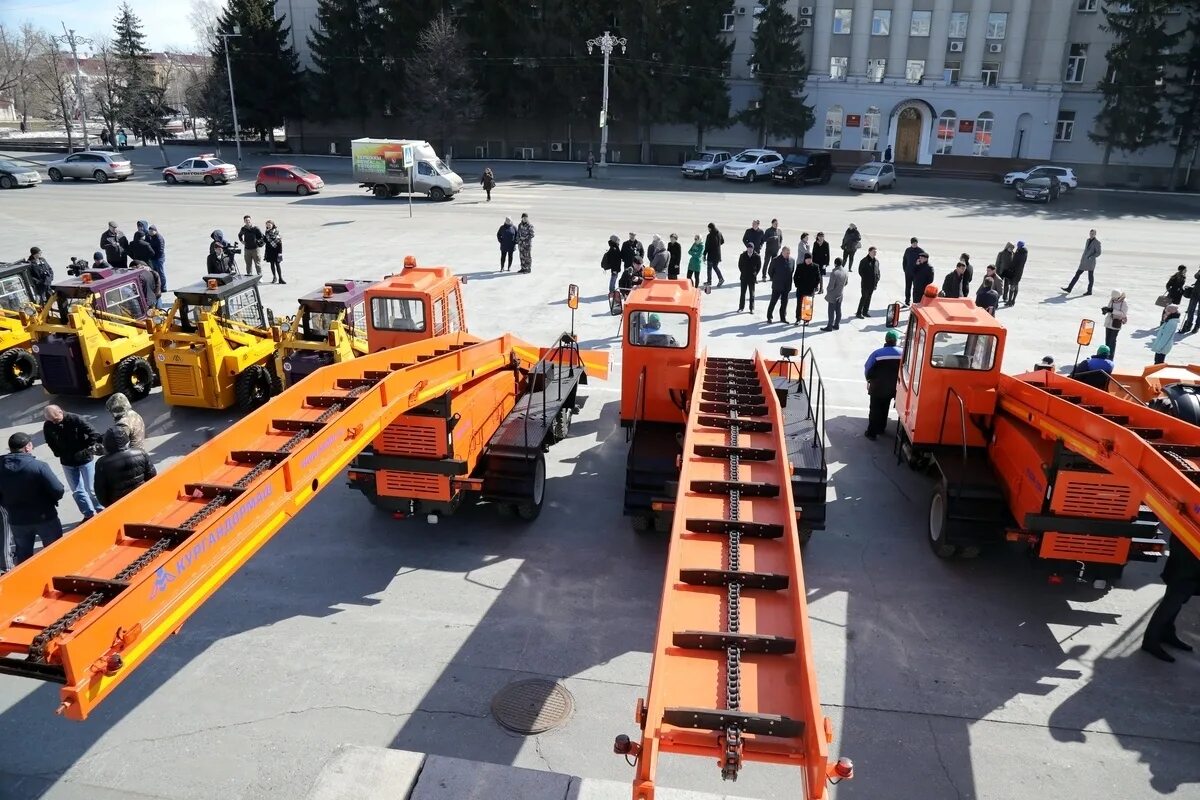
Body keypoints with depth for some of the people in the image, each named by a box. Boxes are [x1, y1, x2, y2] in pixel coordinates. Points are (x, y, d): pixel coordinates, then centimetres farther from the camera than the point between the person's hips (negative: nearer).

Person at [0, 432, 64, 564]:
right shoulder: (39, 466, -21)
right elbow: (58, 491, -22)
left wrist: (11, 507, 15)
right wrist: (49, 501, 0)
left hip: (16, 521, 4)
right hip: (45, 518, -4)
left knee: (23, 556, 20)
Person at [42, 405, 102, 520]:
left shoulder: (75, 419, -20)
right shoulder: (47, 426, -8)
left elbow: (93, 434, -18)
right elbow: (51, 443, 7)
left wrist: (87, 449, -20)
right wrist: (60, 454, -2)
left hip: (85, 460, -4)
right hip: (67, 463, 4)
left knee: (91, 489, 3)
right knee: (77, 491, 10)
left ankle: (101, 511, 21)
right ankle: (89, 514, 23)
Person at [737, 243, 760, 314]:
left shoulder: (757, 256, -7)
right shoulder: (742, 256, -4)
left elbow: (759, 266, 4)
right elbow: (740, 265, 7)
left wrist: (755, 273, -2)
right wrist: (743, 272, 2)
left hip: (752, 277, -1)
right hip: (744, 277, 1)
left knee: (752, 293, 6)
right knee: (742, 292, 6)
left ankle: (752, 308, 13)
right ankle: (741, 307, 16)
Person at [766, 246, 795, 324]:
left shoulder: (792, 261, 0)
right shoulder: (775, 260, -10)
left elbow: (792, 271, 12)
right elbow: (770, 271, -1)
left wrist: (789, 281, 8)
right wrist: (774, 280, 2)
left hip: (787, 286, 4)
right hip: (777, 286, -3)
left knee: (784, 302, 11)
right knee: (773, 302, 4)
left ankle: (783, 317, 21)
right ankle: (769, 317, 14)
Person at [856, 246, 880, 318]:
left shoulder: (876, 261, 9)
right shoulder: (864, 261, -10)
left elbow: (877, 271, 13)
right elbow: (860, 271, -10)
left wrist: (877, 280, 4)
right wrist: (866, 279, -14)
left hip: (872, 283, 6)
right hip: (865, 283, -6)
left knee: (869, 297, 13)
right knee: (864, 297, -4)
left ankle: (865, 311, 24)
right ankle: (859, 313, 3)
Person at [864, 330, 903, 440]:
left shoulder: (878, 353, -14)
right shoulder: (902, 353, -7)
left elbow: (867, 368, -7)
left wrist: (869, 379, 11)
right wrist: (895, 379, 15)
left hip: (878, 386, -3)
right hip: (893, 387, 3)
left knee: (875, 409, 6)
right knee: (885, 408, 21)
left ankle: (872, 432, 5)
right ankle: (881, 428, 33)